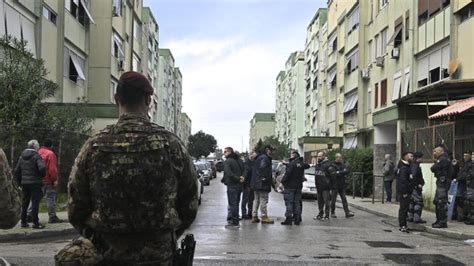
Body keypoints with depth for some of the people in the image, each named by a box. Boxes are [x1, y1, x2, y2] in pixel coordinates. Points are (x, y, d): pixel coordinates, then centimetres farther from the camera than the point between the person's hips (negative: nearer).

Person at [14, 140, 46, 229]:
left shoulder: (22, 157, 11)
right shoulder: (36, 156, -10)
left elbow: (17, 171, 11)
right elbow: (42, 168, -24)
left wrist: (20, 181, 16)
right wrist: (41, 176, -5)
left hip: (24, 183, 6)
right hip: (35, 183, -6)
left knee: (25, 202, 14)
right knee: (35, 202, -3)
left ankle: (23, 222, 20)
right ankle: (35, 223, -4)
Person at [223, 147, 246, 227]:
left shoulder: (227, 161, -10)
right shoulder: (239, 160, 14)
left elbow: (229, 173, -21)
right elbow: (245, 170, 9)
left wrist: (238, 178, -17)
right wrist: (242, 177, -5)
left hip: (232, 185, -8)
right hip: (239, 185, 8)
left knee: (232, 203, -4)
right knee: (236, 203, 16)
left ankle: (234, 221, -4)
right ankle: (234, 219, 23)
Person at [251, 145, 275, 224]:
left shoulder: (259, 157, 18)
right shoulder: (265, 158, -13)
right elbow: (262, 168, -28)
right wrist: (264, 177, -21)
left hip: (256, 183, 10)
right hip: (262, 184, -10)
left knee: (256, 200, 14)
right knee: (263, 200, -4)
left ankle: (254, 216, 18)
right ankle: (264, 217, 0)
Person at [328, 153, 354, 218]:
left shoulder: (343, 165, 12)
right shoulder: (332, 165, -2)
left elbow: (347, 171, -4)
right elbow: (332, 173, -18)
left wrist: (338, 172, -14)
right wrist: (342, 173, -12)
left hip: (342, 186, 4)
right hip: (334, 185, -4)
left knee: (344, 199, -1)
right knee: (333, 200, 2)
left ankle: (347, 213, -4)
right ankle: (333, 213, 12)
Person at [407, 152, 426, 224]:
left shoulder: (412, 165, 15)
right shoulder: (415, 166, -16)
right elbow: (414, 176, -27)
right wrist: (418, 184, -21)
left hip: (412, 187, 11)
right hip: (416, 187, -11)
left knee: (412, 202, 14)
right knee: (418, 202, -7)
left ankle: (410, 217, 20)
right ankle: (417, 218, -6)